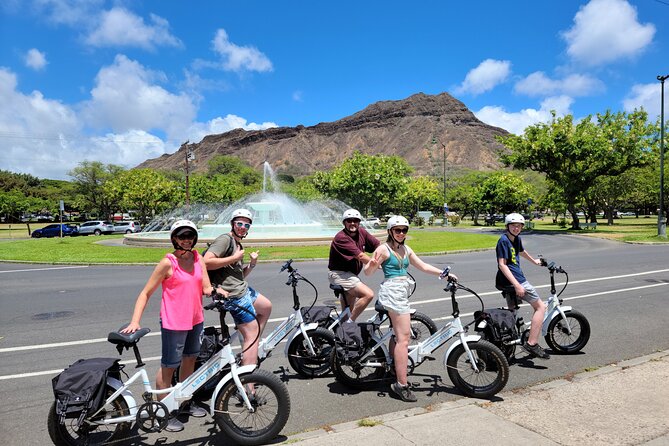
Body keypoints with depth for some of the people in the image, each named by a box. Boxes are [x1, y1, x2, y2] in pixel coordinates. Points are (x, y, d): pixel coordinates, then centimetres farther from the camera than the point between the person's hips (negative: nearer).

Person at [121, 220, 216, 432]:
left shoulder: (198, 258, 2)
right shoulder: (168, 262, -14)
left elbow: (206, 288, -2)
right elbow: (146, 293, -12)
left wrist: (215, 291, -24)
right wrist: (135, 321, -21)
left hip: (196, 319, 6)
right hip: (174, 323, -6)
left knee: (190, 360, 20)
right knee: (169, 367, 5)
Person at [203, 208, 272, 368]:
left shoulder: (237, 244, 19)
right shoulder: (225, 239, -11)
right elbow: (206, 262, -26)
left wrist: (252, 264, 2)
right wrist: (234, 258, -19)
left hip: (243, 289, 11)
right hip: (235, 295, -10)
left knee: (266, 307, 28)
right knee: (251, 334, -10)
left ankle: (253, 346, 33)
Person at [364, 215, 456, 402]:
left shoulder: (406, 250, 14)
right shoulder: (384, 249, -8)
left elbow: (424, 266, 17)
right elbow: (368, 272, -10)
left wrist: (444, 273, 8)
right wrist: (373, 264, -32)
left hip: (402, 292, 9)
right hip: (392, 290, -9)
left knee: (397, 334, 15)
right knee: (404, 336, -12)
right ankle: (402, 385, -10)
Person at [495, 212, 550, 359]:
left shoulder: (516, 239, 14)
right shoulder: (503, 240, -14)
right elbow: (502, 265, -20)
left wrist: (534, 261, 52)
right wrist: (517, 285, -26)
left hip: (511, 282, 10)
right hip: (513, 281, -10)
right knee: (540, 306, -5)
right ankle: (532, 343, -8)